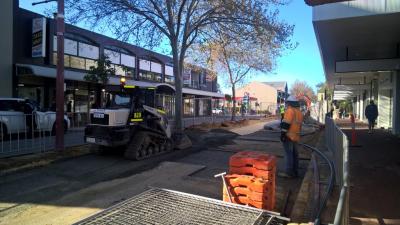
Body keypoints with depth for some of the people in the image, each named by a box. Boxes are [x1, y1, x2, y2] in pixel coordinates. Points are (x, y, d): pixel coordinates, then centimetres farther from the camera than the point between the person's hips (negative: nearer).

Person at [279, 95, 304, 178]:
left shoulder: (290, 110, -12)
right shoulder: (299, 112, 17)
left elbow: (286, 123, -20)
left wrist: (282, 133, -19)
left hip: (289, 136, -9)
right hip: (296, 136, 9)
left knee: (288, 153, -6)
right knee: (294, 154, 14)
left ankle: (288, 172, -4)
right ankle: (295, 172, 21)